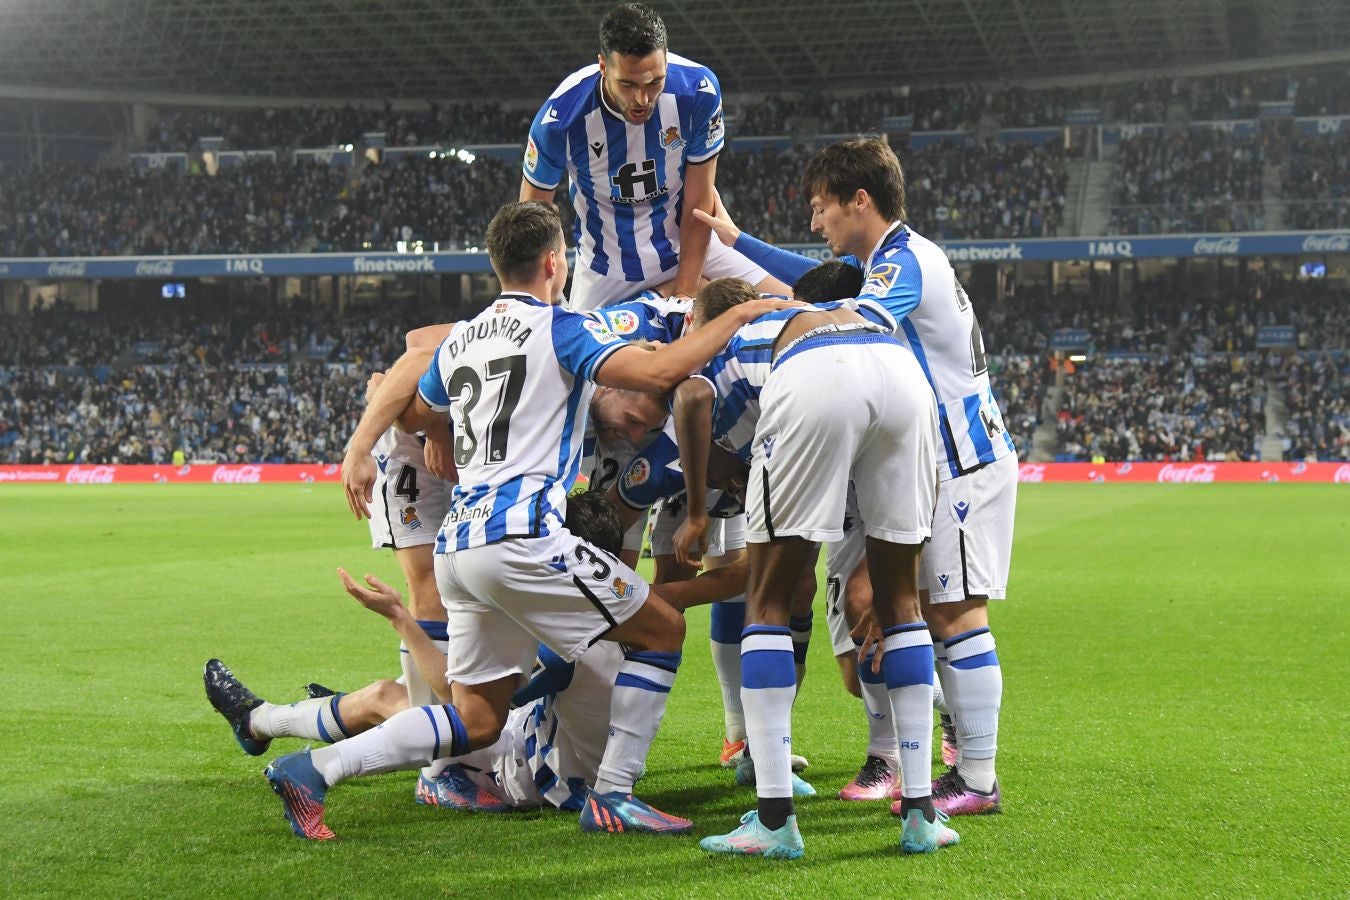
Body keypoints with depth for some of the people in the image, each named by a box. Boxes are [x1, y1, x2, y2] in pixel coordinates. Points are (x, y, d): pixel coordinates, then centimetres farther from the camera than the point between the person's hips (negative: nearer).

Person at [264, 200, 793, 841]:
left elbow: (413, 417, 34)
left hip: (458, 543, 8)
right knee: (662, 629, 6)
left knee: (477, 721, 12)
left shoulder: (460, 340, 20)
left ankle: (311, 769, 3)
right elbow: (657, 373, -14)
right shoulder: (558, 329, -2)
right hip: (521, 534, -8)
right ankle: (610, 797, 1)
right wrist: (737, 315, -3)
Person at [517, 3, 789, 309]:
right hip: (606, 269, -1)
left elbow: (698, 201, -14)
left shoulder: (697, 90, -24)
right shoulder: (560, 117, -27)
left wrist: (685, 294, -15)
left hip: (689, 245, 1)